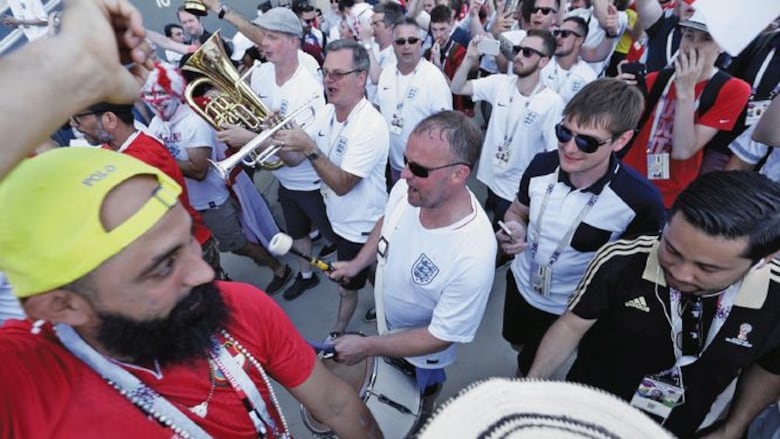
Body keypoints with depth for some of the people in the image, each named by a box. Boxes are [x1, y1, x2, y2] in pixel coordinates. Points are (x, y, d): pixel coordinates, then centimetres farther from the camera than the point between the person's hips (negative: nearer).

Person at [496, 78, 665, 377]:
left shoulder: (641, 201, -29)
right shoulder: (542, 165, -19)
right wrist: (514, 229, -22)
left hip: (569, 309, -4)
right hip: (520, 283, 4)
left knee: (531, 370, 19)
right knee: (517, 344, 31)